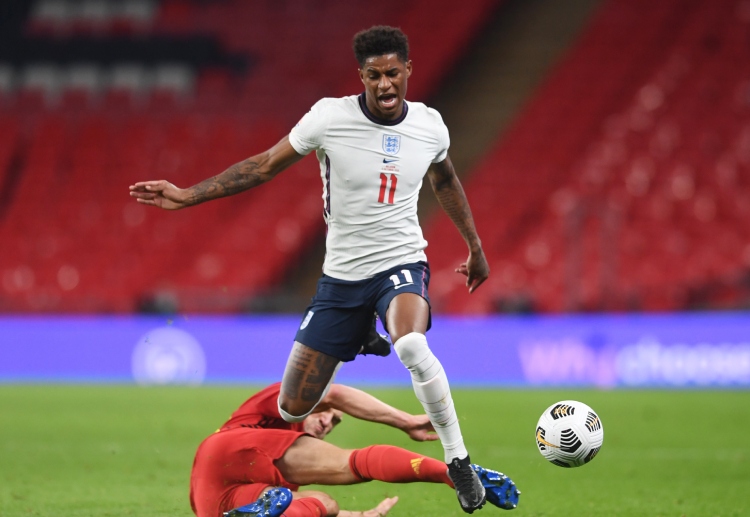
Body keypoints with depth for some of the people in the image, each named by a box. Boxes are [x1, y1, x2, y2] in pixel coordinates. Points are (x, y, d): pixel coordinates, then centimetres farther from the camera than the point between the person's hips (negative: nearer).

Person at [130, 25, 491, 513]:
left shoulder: (429, 125, -3)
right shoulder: (329, 117, -11)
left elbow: (444, 180, 20)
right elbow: (264, 166, 1)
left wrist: (474, 245, 28)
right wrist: (188, 194, -3)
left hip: (401, 266, -1)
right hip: (341, 274, 1)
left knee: (411, 344, -37)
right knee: (293, 409, -2)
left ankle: (459, 460, -21)